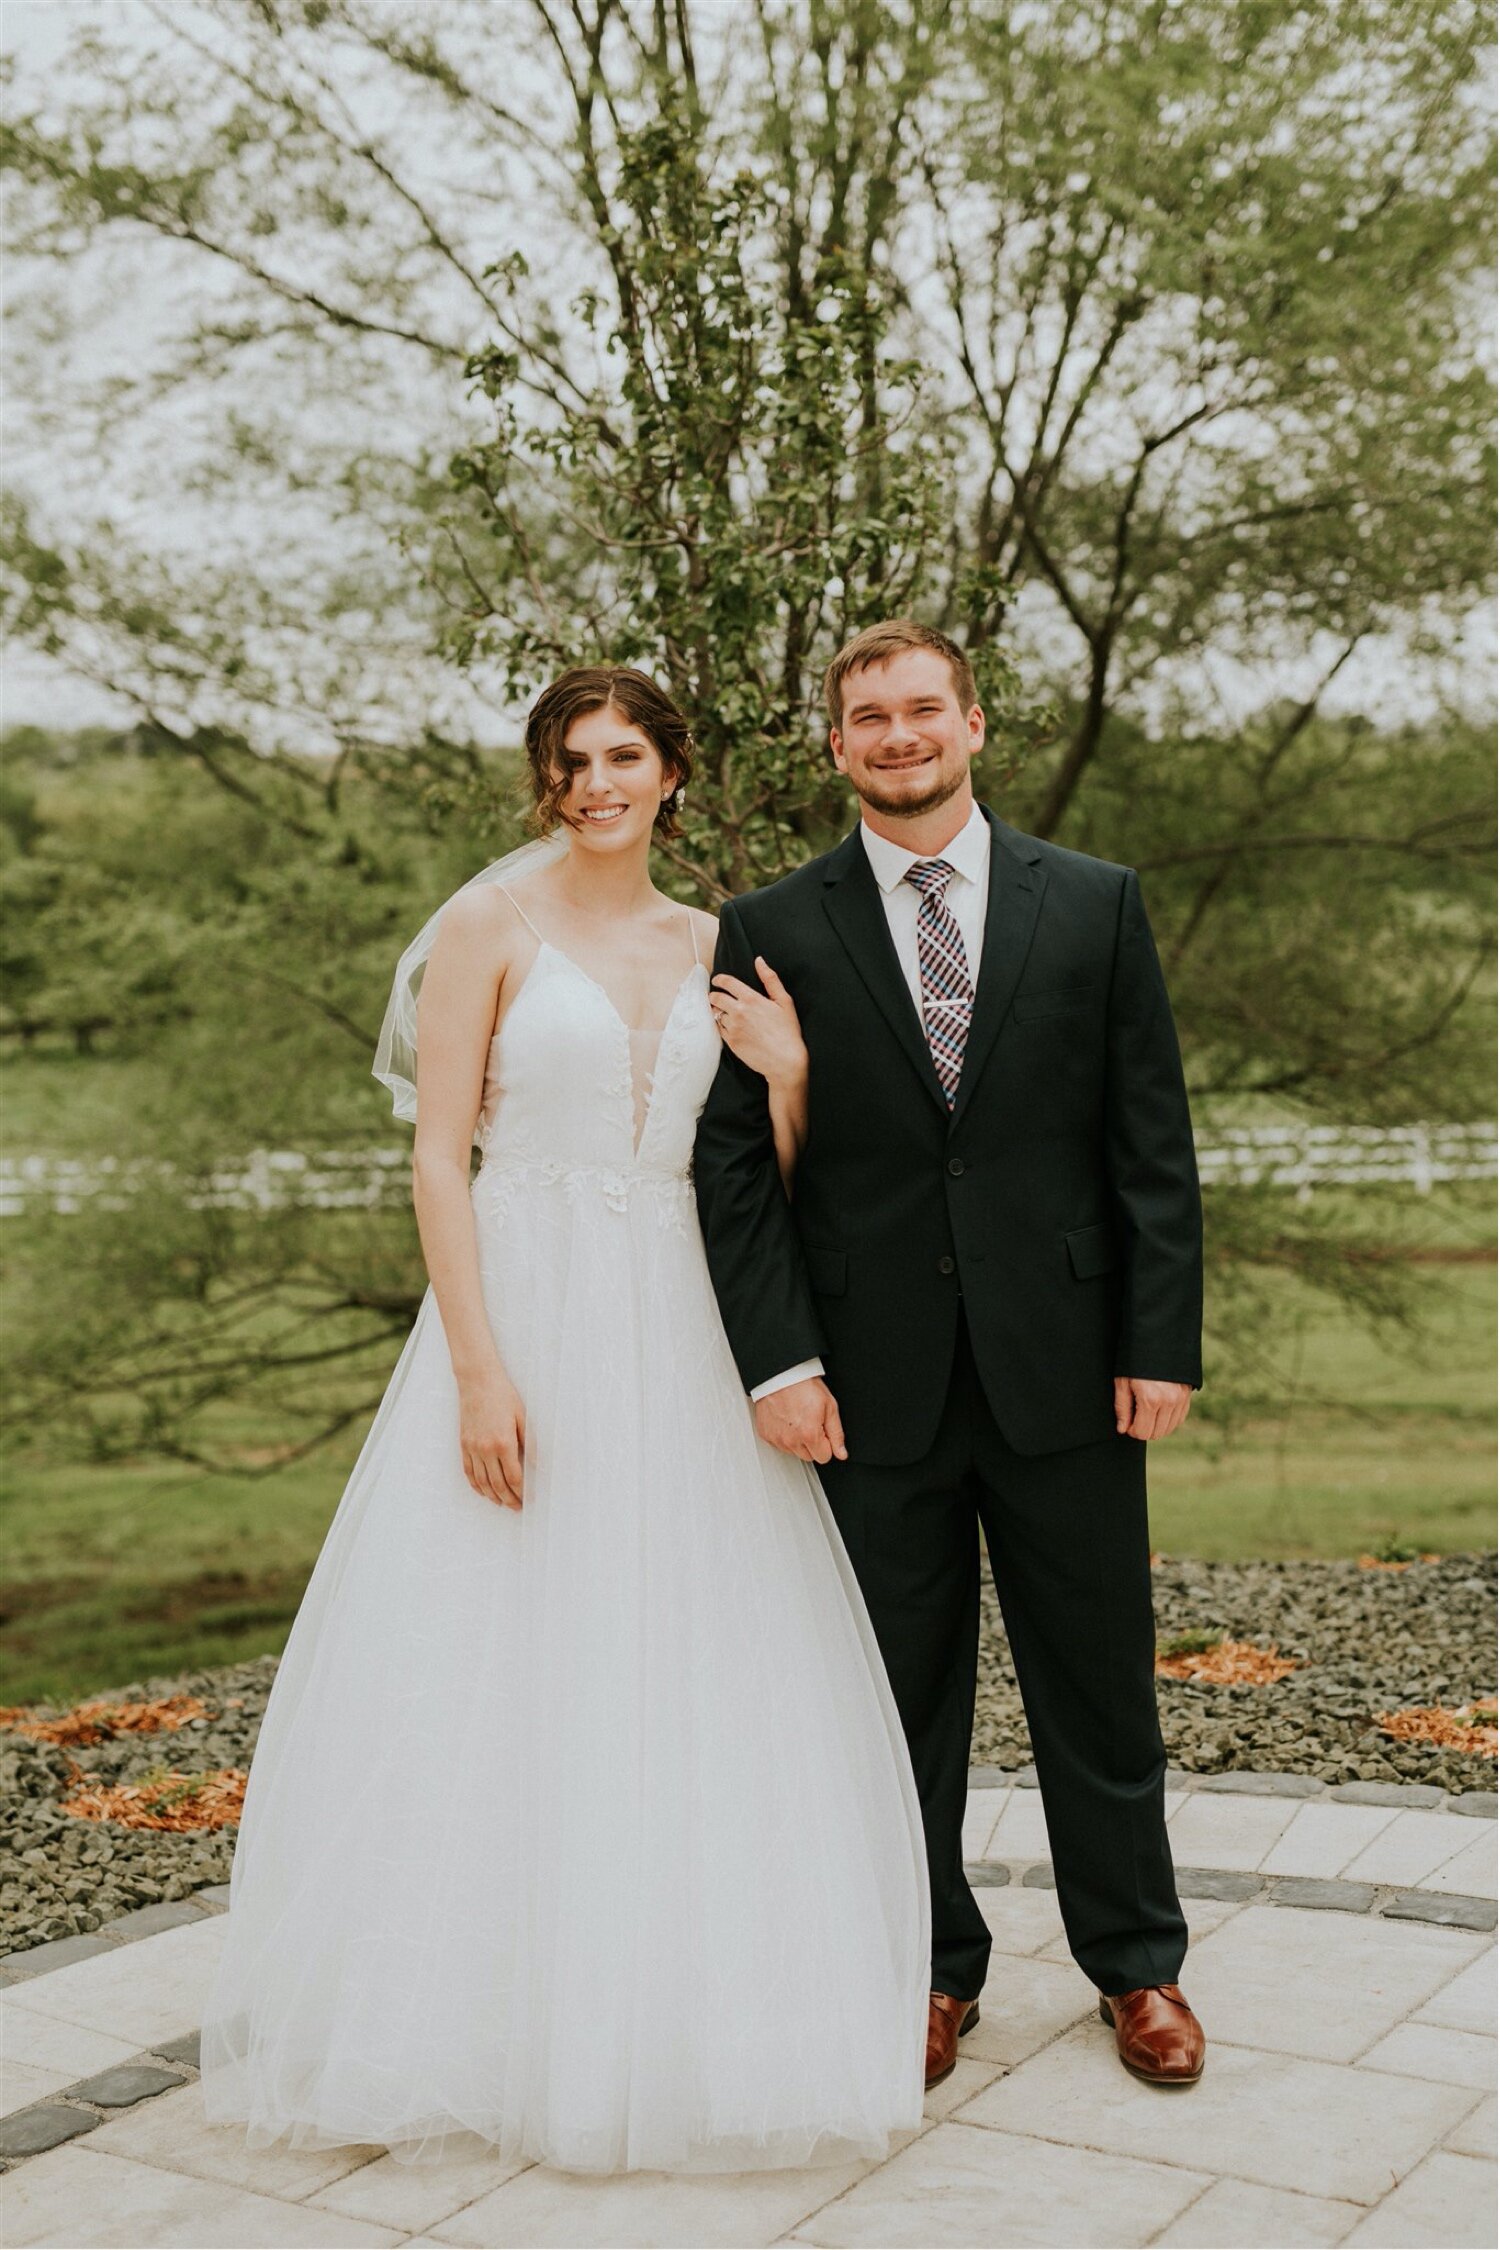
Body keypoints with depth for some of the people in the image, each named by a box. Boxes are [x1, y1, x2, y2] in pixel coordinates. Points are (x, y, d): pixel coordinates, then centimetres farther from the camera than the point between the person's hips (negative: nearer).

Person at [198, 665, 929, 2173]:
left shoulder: (712, 948, 11)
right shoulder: (490, 924, -2)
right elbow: (436, 1157, -8)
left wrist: (788, 1074, -7)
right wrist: (479, 1367, -16)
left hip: (678, 1337, 5)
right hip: (525, 1314, -4)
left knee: (686, 1674, 7)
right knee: (498, 1670, 1)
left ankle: (672, 2021, 22)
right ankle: (468, 2026, 17)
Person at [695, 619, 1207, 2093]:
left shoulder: (1096, 905, 5)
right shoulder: (771, 932, 2)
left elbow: (1153, 1142, 3)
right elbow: (734, 1162, -1)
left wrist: (1163, 1341, -3)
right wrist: (779, 1361, -9)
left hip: (1065, 1368, 1)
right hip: (876, 1385, 0)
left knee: (1097, 1683, 11)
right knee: (903, 1697, 10)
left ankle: (1135, 1962, 29)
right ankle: (933, 1969, 28)